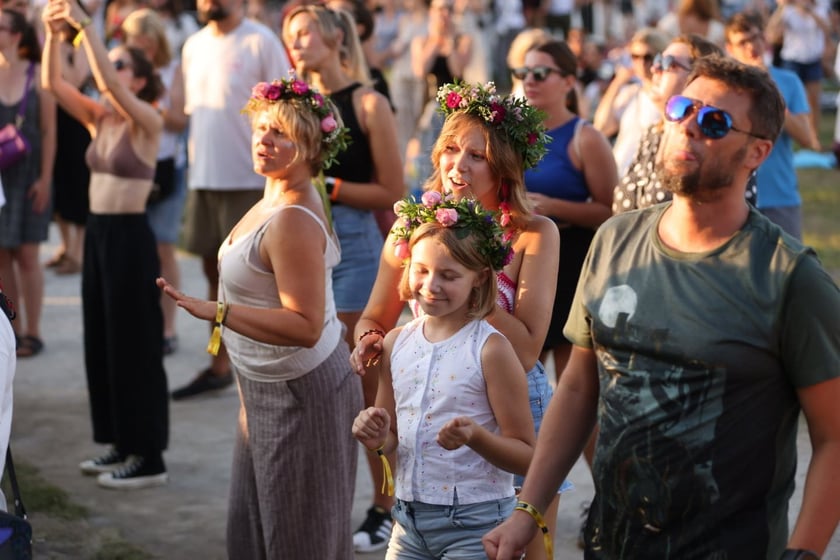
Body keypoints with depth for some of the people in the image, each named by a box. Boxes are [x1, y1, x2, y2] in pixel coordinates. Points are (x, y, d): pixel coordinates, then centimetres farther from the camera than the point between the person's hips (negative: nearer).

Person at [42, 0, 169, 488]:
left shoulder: (148, 121, -12)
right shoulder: (97, 117, 8)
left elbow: (109, 84, -28)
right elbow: (53, 84, -1)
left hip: (130, 237, -8)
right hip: (97, 233, 8)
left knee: (136, 346, -3)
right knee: (102, 342, 13)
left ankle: (150, 458, 5)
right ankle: (121, 444, 24)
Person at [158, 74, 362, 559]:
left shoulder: (293, 223, -26)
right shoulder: (278, 198, 5)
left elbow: (305, 326, -32)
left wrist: (217, 312, -35)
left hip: (299, 391, -10)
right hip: (267, 389, 10)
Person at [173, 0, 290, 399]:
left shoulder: (260, 42, -9)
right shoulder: (194, 46, 12)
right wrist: (193, 164, 12)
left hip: (249, 181, -6)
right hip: (204, 179, 6)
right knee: (215, 274, 13)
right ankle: (219, 365, 23)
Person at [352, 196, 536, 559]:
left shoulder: (490, 350, -12)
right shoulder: (396, 343, 4)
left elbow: (527, 457, -10)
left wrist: (476, 437, -26)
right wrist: (377, 438, -5)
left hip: (475, 525, -5)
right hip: (409, 519, 5)